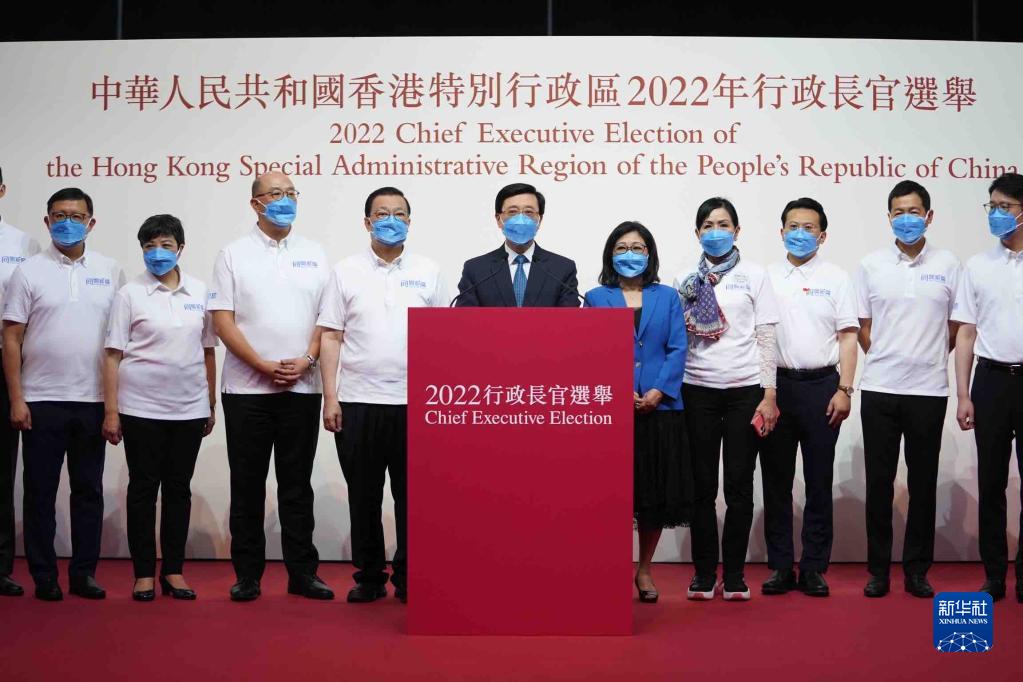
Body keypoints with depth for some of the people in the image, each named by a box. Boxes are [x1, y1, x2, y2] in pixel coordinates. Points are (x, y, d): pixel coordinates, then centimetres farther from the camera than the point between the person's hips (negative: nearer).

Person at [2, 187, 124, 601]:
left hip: (93, 400, 2)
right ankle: (43, 576, 14)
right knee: (41, 491, 5)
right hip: (42, 400, -2)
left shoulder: (110, 272, 7)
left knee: (89, 490, 8)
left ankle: (83, 573, 17)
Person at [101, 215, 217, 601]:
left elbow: (208, 351, 11)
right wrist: (111, 412, -8)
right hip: (141, 409, -2)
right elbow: (113, 356, -3)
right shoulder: (130, 294, -1)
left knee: (179, 489, 8)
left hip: (190, 410, 3)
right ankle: (144, 573, 12)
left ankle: (173, 570, 17)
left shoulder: (200, 292, 7)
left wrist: (211, 405, 8)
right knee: (143, 489, 4)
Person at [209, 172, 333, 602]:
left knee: (297, 485, 7)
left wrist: (305, 361, -10)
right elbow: (223, 321, -4)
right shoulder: (234, 255, 3)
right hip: (246, 388, -1)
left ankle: (302, 572, 13)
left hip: (302, 387, 2)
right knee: (248, 485, 5)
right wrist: (264, 366, -12)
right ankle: (247, 574, 13)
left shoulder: (314, 255, 9)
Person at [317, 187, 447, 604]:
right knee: (364, 497, 7)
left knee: (411, 496, 4)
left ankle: (408, 577, 15)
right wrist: (330, 397, -3)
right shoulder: (346, 272, 6)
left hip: (415, 403, 0)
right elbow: (330, 336, 4)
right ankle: (369, 576, 19)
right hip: (358, 401, 0)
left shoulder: (428, 272, 7)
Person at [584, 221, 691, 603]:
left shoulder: (667, 298, 12)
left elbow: (678, 349, 3)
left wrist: (658, 391, -11)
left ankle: (644, 569, 20)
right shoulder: (596, 298, 9)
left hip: (660, 408, 1)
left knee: (657, 493, 5)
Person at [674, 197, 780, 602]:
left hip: (745, 389, -1)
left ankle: (734, 574, 11)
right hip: (698, 389, 1)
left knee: (739, 483, 1)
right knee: (703, 484, 3)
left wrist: (769, 395, -3)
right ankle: (704, 574, 11)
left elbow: (766, 339, 3)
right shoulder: (685, 281, 9)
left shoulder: (755, 276, 6)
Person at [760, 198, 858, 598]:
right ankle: (780, 567, 13)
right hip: (776, 385, 1)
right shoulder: (766, 277, 9)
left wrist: (844, 390, -6)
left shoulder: (836, 279, 6)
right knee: (776, 480, 5)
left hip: (821, 386, -1)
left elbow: (848, 338, 3)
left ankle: (814, 568, 11)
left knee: (819, 481, 3)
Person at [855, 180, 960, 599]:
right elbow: (864, 328, 9)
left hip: (928, 390, 0)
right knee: (879, 481, 5)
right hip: (879, 389, 0)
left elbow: (955, 327, 9)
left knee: (923, 483, 6)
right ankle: (878, 569, 14)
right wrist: (886, 360, 5)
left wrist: (925, 360, 5)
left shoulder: (947, 265, 3)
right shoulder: (871, 265, 4)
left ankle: (917, 569, 16)